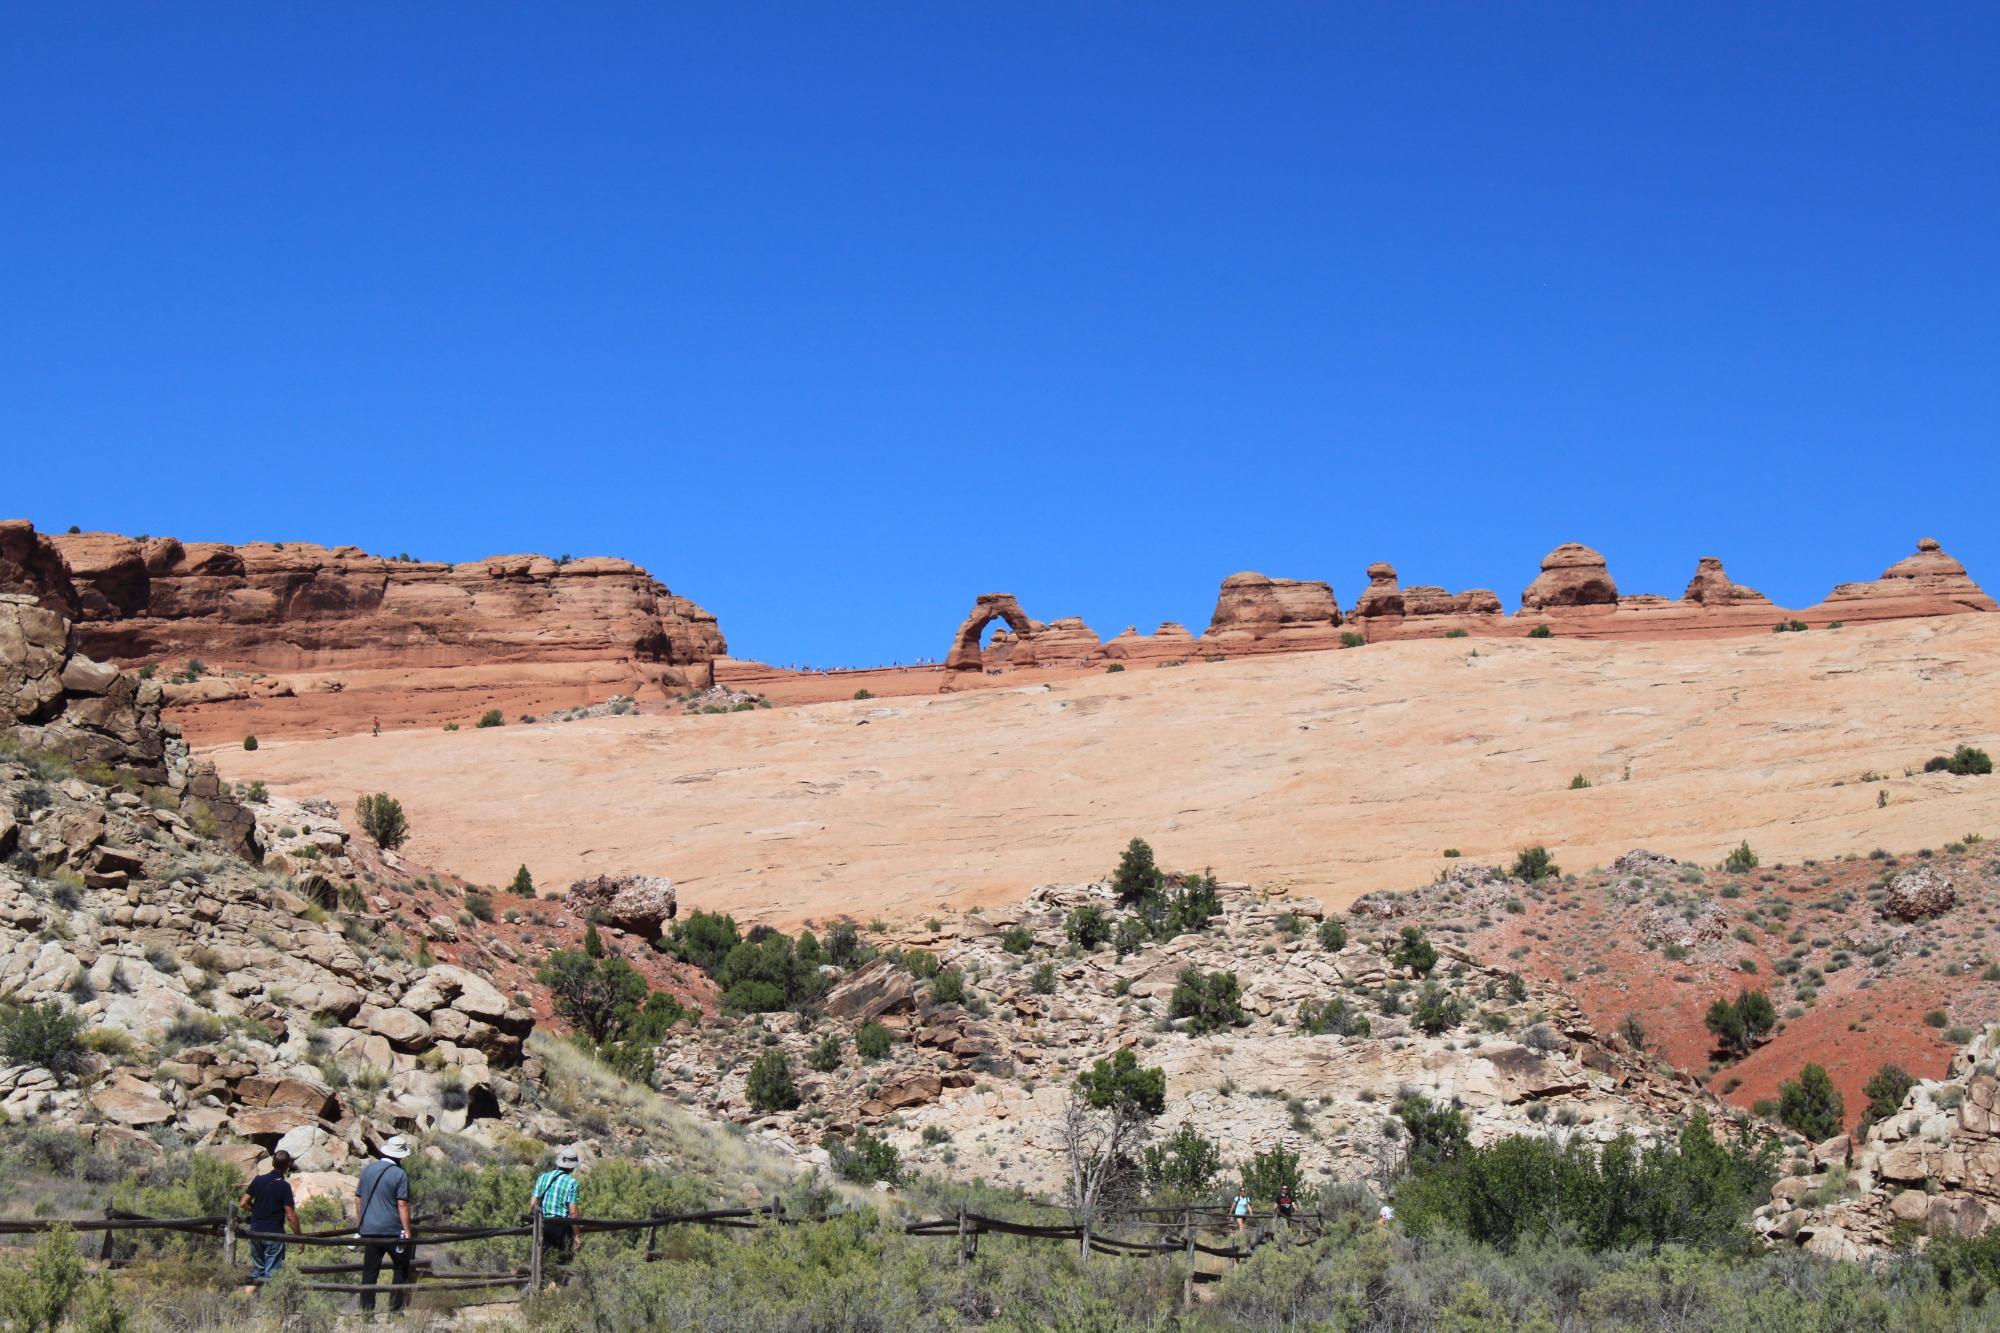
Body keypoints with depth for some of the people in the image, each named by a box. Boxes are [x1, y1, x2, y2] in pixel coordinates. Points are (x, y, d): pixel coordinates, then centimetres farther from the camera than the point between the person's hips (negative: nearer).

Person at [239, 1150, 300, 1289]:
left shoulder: (258, 1180, 0)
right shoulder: (284, 1186, -13)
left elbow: (243, 1204, 2)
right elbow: (291, 1216, -14)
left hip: (255, 1230, 5)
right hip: (274, 1233, -5)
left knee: (257, 1269, 19)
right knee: (271, 1273, 1)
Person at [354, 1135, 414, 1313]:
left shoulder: (368, 1170, 7)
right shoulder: (400, 1174, -10)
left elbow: (358, 1198, 13)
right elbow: (402, 1204, -14)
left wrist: (360, 1222, 23)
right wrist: (407, 1231, -11)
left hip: (369, 1230, 4)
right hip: (392, 1231, -4)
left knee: (369, 1271, 8)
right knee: (401, 1268, 10)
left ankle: (367, 1308, 6)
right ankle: (395, 1307, 6)